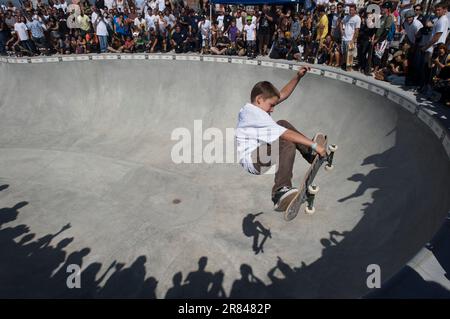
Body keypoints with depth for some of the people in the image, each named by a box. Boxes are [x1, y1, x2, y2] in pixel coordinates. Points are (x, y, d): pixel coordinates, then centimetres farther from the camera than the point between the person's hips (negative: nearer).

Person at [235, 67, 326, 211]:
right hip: (251, 160, -11)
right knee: (288, 144, -28)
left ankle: (311, 156, 9)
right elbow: (285, 134, -25)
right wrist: (314, 145, -23)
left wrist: (298, 77, 7)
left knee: (283, 123, 11)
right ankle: (281, 190, -27)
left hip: (257, 152, 11)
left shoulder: (254, 107, 10)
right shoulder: (255, 113, -21)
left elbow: (283, 95, 17)